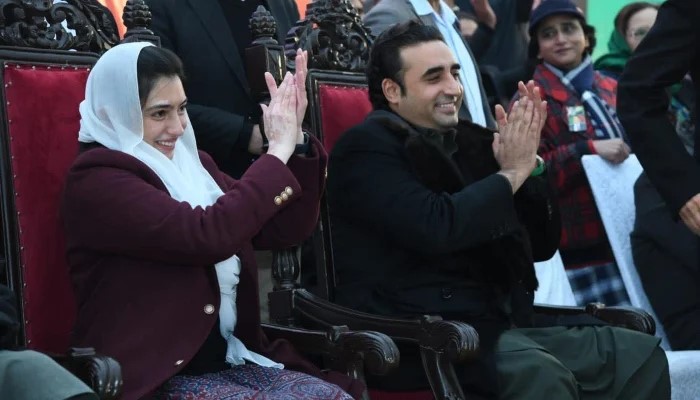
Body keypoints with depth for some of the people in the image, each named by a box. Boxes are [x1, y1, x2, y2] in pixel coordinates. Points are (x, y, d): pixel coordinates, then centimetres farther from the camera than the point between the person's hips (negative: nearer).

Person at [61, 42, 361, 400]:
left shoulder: (190, 163, 14)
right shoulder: (97, 180, -10)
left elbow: (284, 231, 12)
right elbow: (208, 235, -24)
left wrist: (295, 142, -1)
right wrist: (278, 151, -14)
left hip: (230, 362, 7)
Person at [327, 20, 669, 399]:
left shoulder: (468, 141, 16)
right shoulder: (367, 147, -4)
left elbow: (542, 245, 18)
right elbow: (436, 228, -22)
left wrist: (531, 165, 3)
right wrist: (511, 173, -8)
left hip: (500, 325, 8)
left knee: (641, 354, -8)